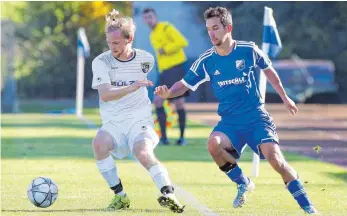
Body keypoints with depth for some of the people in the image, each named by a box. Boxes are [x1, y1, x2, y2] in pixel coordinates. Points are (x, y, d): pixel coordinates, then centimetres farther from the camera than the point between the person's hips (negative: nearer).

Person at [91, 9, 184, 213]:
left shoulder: (146, 59, 1)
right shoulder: (101, 62, -6)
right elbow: (104, 95, -20)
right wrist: (131, 88, -33)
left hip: (140, 121, -1)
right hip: (113, 123, 1)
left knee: (144, 154, -32)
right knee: (99, 143, -31)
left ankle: (169, 194, -28)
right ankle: (120, 196, -18)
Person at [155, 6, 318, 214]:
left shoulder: (249, 50, -6)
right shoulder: (206, 61, -3)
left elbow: (268, 69, 12)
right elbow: (185, 84, 2)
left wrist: (285, 97, 22)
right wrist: (168, 92, -20)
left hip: (256, 117, -2)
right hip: (230, 121, 2)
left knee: (273, 156, -23)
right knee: (214, 144, -30)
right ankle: (243, 184, -2)